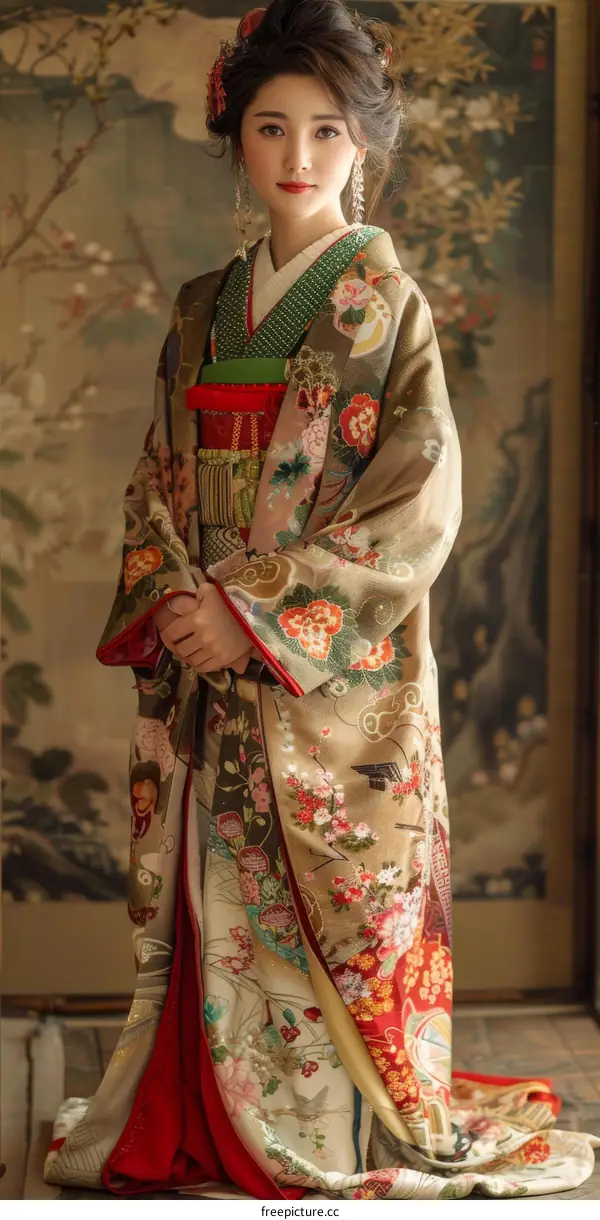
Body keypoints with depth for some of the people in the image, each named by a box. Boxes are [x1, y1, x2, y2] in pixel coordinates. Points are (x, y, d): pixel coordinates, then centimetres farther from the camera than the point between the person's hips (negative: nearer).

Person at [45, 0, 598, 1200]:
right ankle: (207, 1128, 19)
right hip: (206, 663, 5)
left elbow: (419, 510, -11)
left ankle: (347, 1136, 13)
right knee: (212, 894, 7)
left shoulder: (387, 308, -5)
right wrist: (172, 597, -7)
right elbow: (157, 481, 13)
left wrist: (254, 611, -16)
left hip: (334, 677, -4)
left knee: (332, 905, -1)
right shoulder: (203, 310, 11)